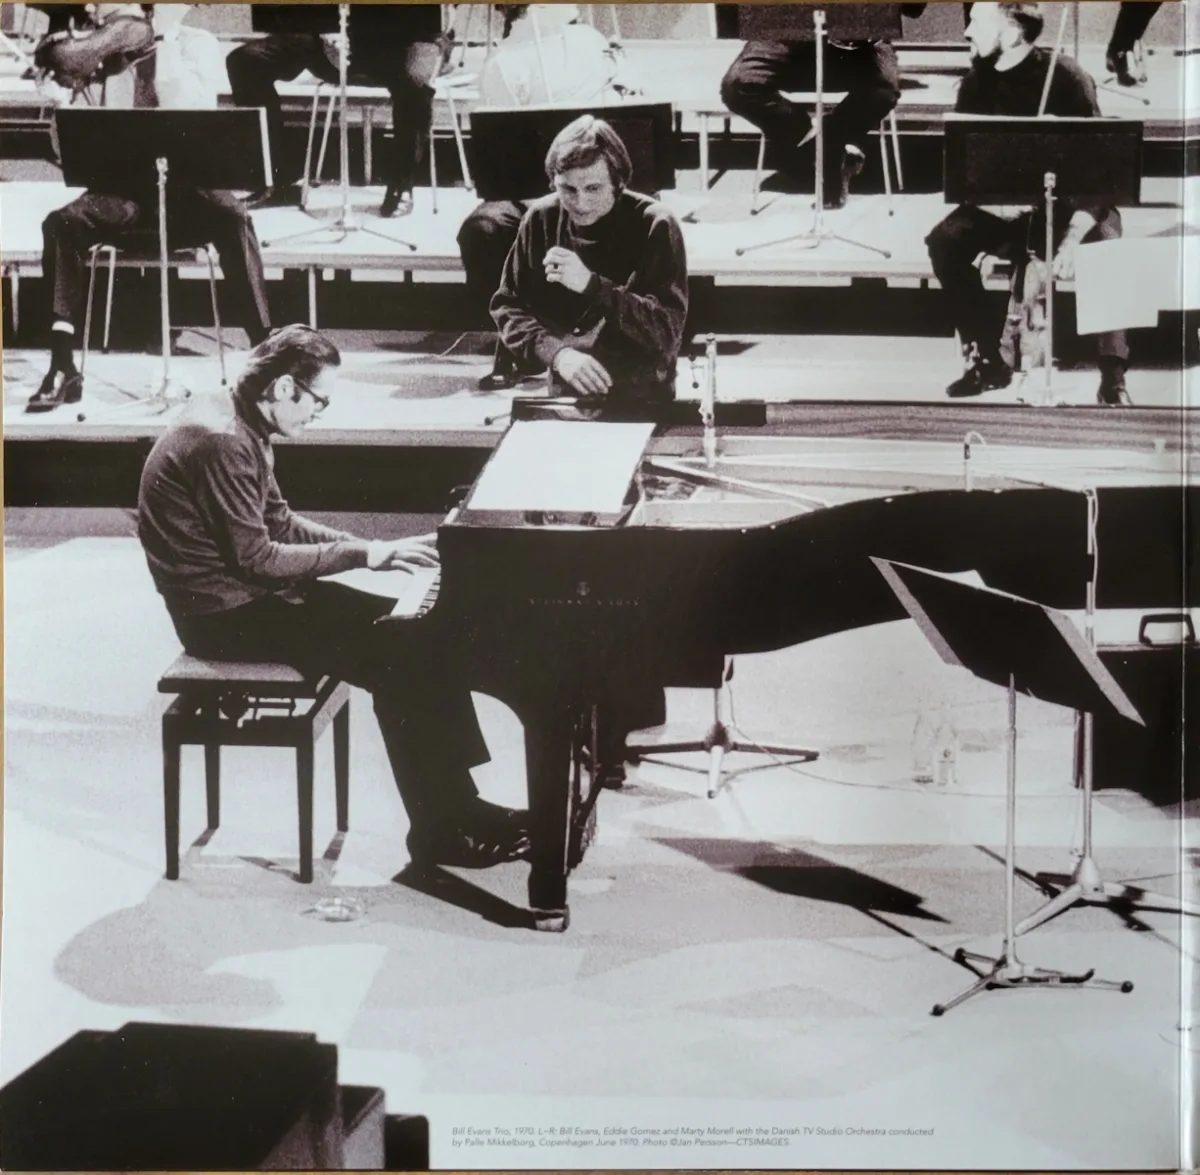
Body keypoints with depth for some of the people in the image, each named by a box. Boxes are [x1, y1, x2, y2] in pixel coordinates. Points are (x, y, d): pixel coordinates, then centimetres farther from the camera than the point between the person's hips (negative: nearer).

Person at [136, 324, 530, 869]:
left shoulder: (243, 431, 11)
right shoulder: (221, 442, -21)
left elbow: (281, 525, 17)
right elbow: (255, 559, -23)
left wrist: (373, 548, 4)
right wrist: (362, 554, -18)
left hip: (249, 594, 10)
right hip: (226, 616, -10)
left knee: (416, 629, 1)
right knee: (396, 658, -17)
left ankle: (457, 802, 1)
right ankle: (440, 832, -8)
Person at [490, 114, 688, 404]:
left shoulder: (654, 226, -10)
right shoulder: (541, 220, 0)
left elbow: (668, 331, -15)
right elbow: (508, 307, 2)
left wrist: (591, 286, -24)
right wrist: (557, 353, -16)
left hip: (642, 399, -3)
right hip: (565, 394, 3)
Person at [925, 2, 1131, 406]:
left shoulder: (1066, 79, -16)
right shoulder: (977, 81, 0)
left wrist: (1071, 238, -34)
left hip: (1071, 203, -4)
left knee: (1103, 249, -35)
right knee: (945, 241, -22)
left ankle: (1113, 375, -21)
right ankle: (989, 360, -10)